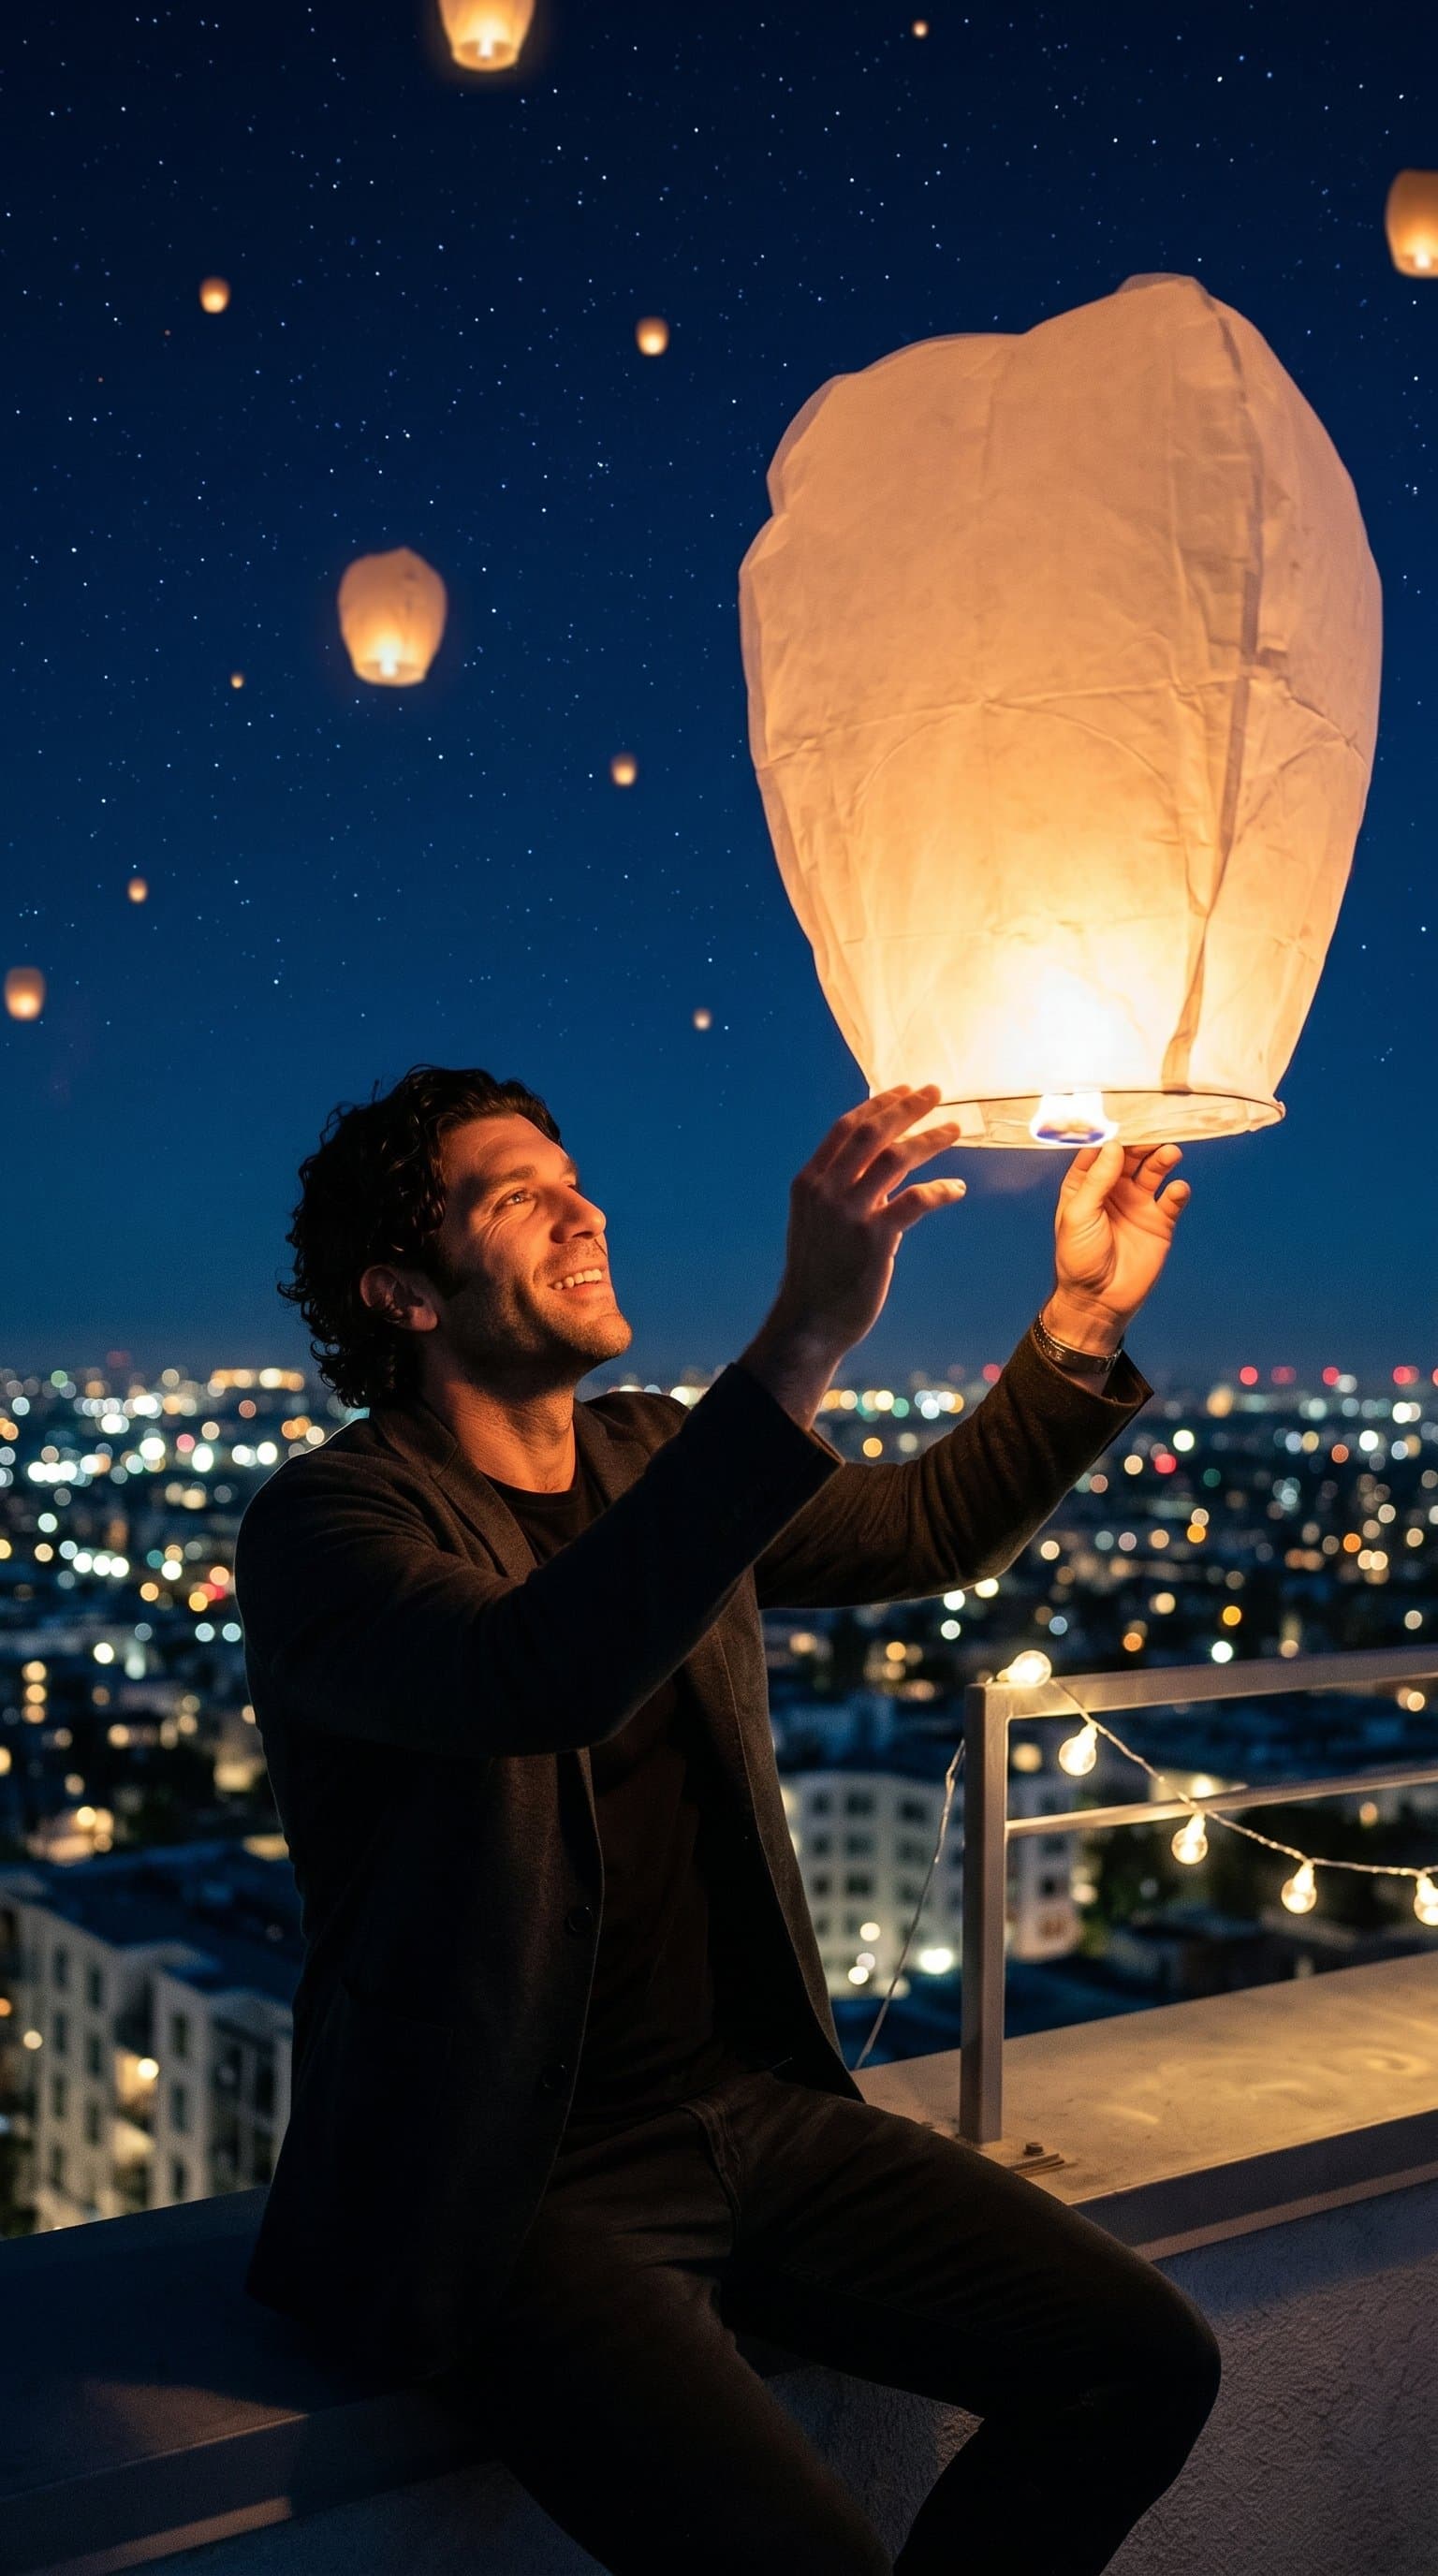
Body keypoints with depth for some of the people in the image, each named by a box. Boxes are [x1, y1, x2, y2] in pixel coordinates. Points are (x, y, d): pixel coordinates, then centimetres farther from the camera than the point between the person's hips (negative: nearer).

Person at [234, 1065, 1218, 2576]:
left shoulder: (651, 1457, 8)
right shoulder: (324, 1520, -14)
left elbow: (931, 1529, 20)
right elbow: (537, 1675, -36)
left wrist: (1082, 1315, 6)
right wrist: (804, 1341, -42)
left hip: (750, 2106, 7)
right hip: (518, 2183, -6)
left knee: (1146, 2365, -5)